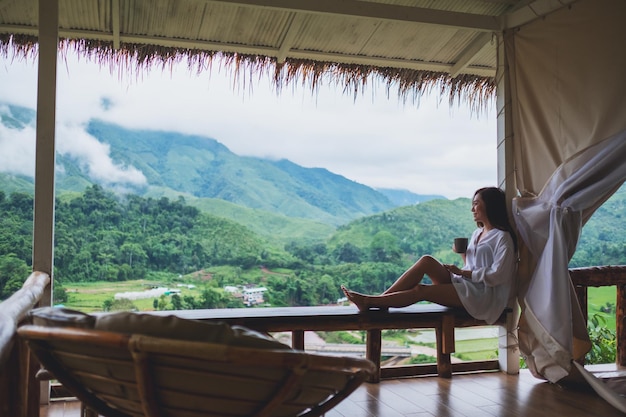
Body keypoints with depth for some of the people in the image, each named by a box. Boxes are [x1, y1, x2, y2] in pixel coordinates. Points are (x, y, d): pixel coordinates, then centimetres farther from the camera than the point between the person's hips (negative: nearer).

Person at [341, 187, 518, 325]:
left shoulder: (502, 237, -8)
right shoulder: (477, 233, 19)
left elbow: (498, 275, -17)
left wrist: (462, 272, -14)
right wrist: (463, 254, -1)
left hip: (484, 295, -7)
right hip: (466, 286, 7)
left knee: (421, 290, -23)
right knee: (427, 261, -15)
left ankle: (370, 302, -22)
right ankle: (380, 300, -21)